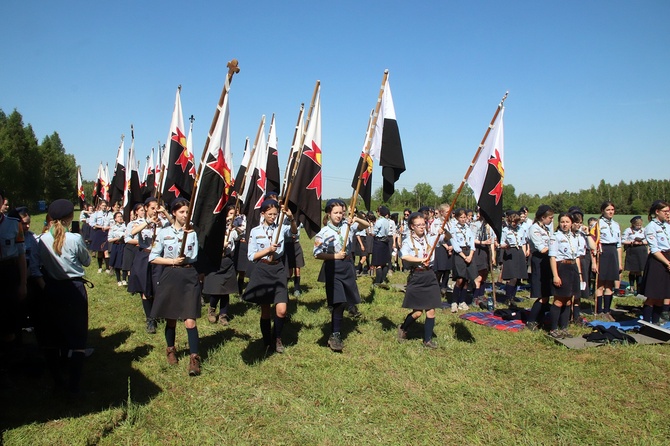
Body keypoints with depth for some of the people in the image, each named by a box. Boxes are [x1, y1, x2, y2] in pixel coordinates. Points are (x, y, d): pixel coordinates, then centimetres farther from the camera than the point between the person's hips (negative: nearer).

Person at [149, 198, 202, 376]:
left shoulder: (191, 233, 3)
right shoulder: (164, 233, 1)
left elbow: (193, 257, -8)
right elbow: (153, 258, 1)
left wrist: (185, 237, -17)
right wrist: (172, 261, -10)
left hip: (189, 277, 0)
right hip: (170, 277, 1)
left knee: (190, 320, -7)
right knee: (171, 319, 12)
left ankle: (194, 358, -2)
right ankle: (171, 350, 35)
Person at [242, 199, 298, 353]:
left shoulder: (281, 228, 2)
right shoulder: (255, 231, -1)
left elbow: (294, 231, -18)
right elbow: (251, 256, -2)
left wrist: (291, 218, -35)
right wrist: (268, 250, -14)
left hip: (278, 270, 1)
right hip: (262, 271, 0)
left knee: (281, 310, -8)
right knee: (265, 310, 9)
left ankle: (277, 338, 19)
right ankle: (267, 342, 27)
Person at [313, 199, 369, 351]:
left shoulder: (348, 225, 3)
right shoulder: (323, 233, -8)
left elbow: (366, 225, 8)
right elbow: (317, 254, -8)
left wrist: (357, 219, -11)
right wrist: (335, 256, -14)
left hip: (347, 266, 5)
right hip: (333, 268, -5)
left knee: (343, 301, 12)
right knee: (338, 302, -11)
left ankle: (336, 330, 27)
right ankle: (334, 335, -1)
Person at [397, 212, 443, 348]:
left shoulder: (430, 239, 7)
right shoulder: (408, 241, -6)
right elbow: (404, 256, -25)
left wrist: (443, 232, -18)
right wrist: (421, 260, -25)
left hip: (430, 276, 4)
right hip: (416, 277, -4)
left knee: (431, 310, 4)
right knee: (417, 312, 0)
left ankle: (427, 340, 18)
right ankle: (403, 328, 28)